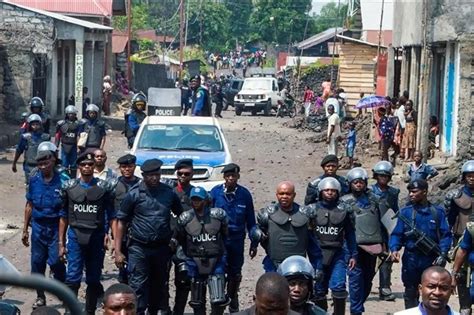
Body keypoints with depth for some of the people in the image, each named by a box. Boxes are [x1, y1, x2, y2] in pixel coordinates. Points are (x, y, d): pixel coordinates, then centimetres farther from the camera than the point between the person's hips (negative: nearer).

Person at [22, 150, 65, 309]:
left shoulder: (61, 181, -7)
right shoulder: (34, 181, 4)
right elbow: (29, 206, 11)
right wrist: (25, 230, 11)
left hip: (56, 227, -3)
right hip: (38, 226, 4)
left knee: (55, 262, -7)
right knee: (37, 262, 7)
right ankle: (40, 297, 19)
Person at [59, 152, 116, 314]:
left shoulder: (104, 187, 1)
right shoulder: (69, 187, 5)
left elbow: (112, 217, 0)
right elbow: (64, 217, 9)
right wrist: (61, 243, 6)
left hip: (96, 238, 0)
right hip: (75, 237, 0)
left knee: (93, 280, 9)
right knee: (73, 278, -9)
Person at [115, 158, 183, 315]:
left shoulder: (169, 193, 4)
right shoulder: (134, 194, -4)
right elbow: (121, 221, -1)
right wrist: (118, 251, -6)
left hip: (162, 248, 3)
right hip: (139, 249, -3)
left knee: (160, 286, 13)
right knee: (138, 287, -7)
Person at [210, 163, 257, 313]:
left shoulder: (245, 194, -5)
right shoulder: (215, 192, -7)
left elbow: (251, 221, 2)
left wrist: (254, 243, 1)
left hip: (237, 240, 1)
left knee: (235, 273, 14)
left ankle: (233, 301, 33)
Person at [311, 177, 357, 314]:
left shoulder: (344, 209, 5)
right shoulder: (313, 209, 5)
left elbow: (350, 234, 8)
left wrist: (353, 255, 5)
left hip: (338, 253, -1)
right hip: (318, 254, 1)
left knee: (338, 287, -12)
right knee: (319, 290, 5)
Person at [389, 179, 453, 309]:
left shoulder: (438, 212, 3)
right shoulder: (405, 212, 3)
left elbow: (446, 235, 0)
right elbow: (397, 234, 1)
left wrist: (443, 254, -13)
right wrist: (394, 249, -17)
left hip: (432, 260, 0)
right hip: (411, 259, 0)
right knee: (410, 293, 8)